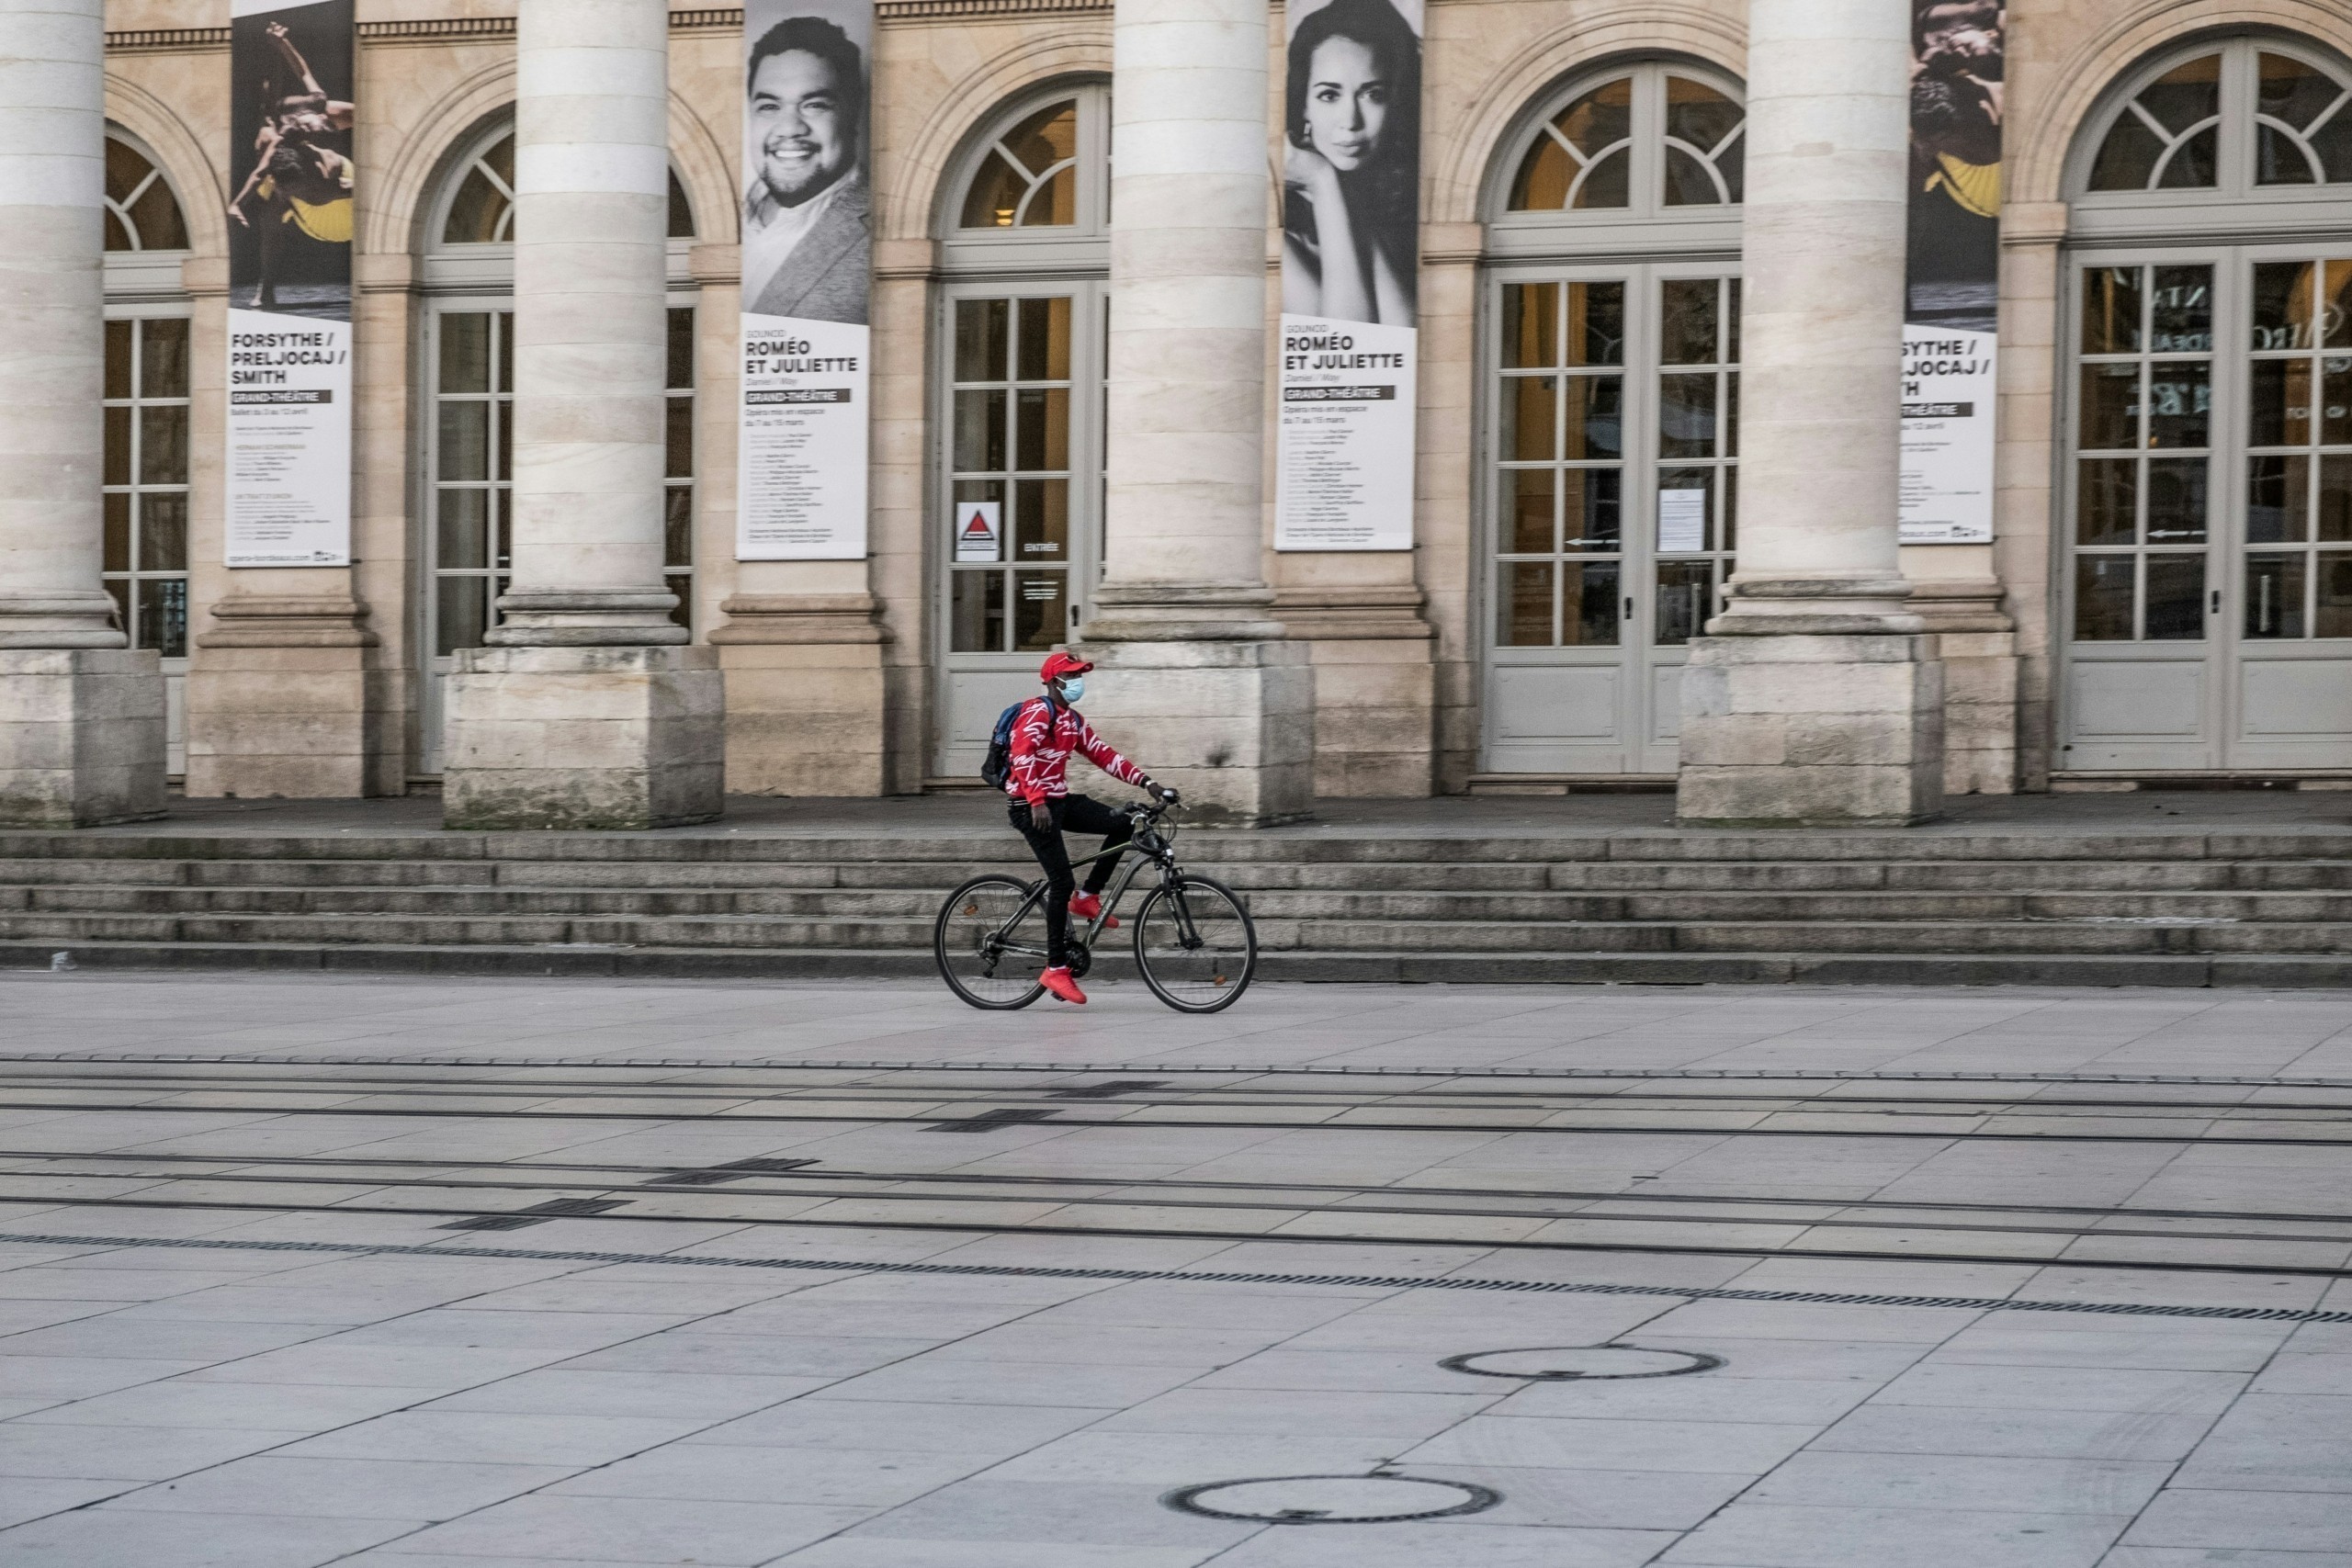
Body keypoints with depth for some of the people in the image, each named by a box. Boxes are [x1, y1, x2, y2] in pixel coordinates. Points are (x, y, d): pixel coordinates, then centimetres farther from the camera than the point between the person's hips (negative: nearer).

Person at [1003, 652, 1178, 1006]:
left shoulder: (1072, 721, 16)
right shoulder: (1038, 712, -13)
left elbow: (1103, 755, 13)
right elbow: (1023, 755, -27)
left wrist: (1147, 782, 3)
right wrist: (1037, 801, -38)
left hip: (1059, 800, 9)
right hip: (1031, 806, -9)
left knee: (1123, 825, -3)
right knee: (1062, 881, -13)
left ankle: (1087, 898, 8)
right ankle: (1056, 970, -8)